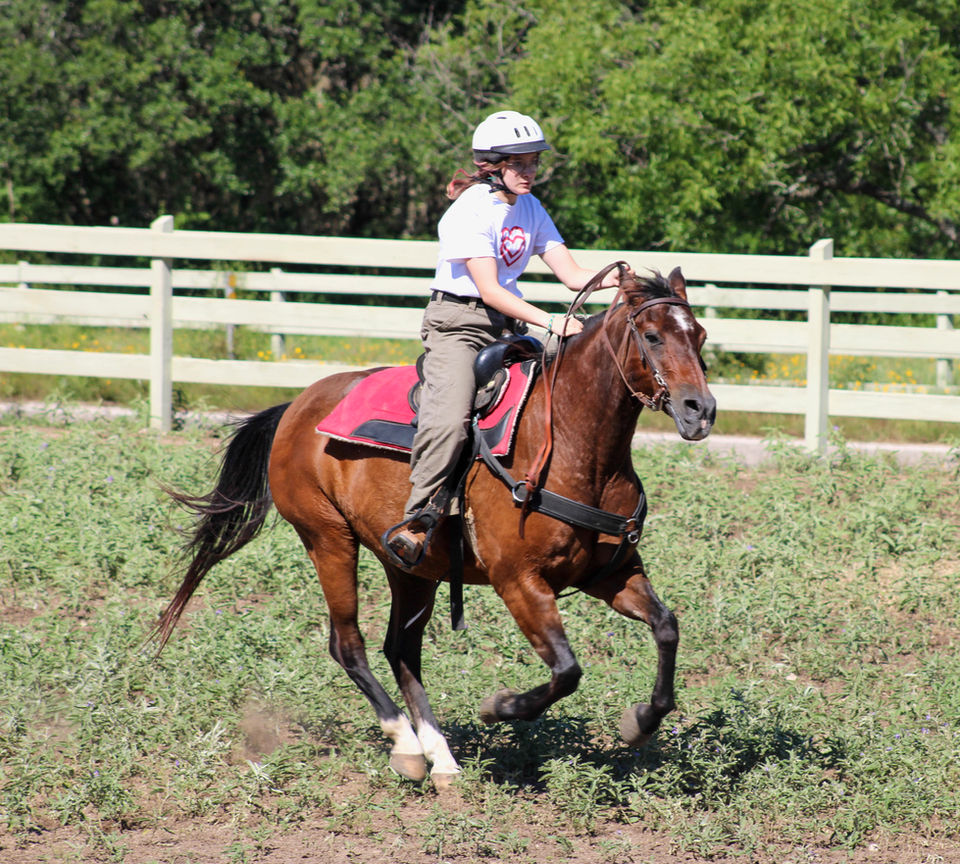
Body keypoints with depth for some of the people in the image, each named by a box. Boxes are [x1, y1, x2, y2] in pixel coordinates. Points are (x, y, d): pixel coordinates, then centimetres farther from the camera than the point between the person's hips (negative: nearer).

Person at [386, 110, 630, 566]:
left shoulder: (529, 208, 10)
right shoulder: (471, 210, -13)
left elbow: (571, 274, 5)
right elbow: (489, 289, -21)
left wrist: (608, 280, -17)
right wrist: (550, 322, -30)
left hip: (507, 324, 7)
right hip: (458, 324, -7)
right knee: (448, 420, -28)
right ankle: (417, 521, -23)